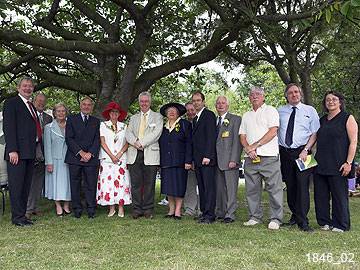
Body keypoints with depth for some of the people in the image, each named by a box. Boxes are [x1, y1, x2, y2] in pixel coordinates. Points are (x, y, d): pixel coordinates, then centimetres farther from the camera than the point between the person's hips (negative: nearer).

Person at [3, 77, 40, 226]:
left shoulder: (31, 106, 21)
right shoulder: (11, 103, -2)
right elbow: (8, 128, -11)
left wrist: (35, 151, 13)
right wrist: (12, 150, -18)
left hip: (30, 152, 8)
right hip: (17, 152, -8)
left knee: (26, 185, 9)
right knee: (16, 185, -3)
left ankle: (22, 215, 16)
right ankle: (18, 217, 3)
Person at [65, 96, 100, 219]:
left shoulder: (96, 121, 16)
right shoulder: (72, 119, 10)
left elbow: (97, 140, 7)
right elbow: (68, 139, 0)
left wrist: (90, 153, -8)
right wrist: (81, 152, -9)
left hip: (91, 158, 1)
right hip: (75, 157, -1)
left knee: (91, 185, -1)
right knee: (75, 185, 2)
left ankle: (91, 211, 5)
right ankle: (77, 210, 10)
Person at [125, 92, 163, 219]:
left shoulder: (157, 117, 11)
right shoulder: (133, 118, 22)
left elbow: (156, 133, -5)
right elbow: (128, 133, 8)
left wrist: (142, 143, -13)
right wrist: (135, 142, -12)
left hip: (150, 154, -3)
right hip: (134, 154, 3)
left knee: (149, 184, 0)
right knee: (136, 183, 2)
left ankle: (148, 210, 8)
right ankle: (137, 210, 9)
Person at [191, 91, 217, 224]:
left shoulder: (209, 115, -6)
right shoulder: (195, 119, 21)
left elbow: (211, 136, -14)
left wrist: (207, 156, -20)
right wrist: (192, 159, 15)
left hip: (206, 158, -9)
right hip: (197, 159, 9)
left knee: (209, 186, -7)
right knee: (201, 187, 10)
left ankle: (210, 214, -6)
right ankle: (204, 212, 16)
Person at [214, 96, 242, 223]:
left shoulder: (236, 119, 1)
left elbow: (237, 141, -6)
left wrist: (233, 160, -14)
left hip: (229, 160, -5)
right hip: (216, 160, 5)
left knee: (230, 188, -3)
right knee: (219, 189, 8)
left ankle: (230, 214, 3)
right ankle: (220, 213, 16)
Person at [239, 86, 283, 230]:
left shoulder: (270, 110, 4)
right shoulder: (246, 116, 21)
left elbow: (273, 132, -8)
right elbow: (242, 136, 15)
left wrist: (255, 145, -10)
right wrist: (248, 148, -6)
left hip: (269, 156, -5)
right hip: (250, 158, 5)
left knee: (274, 188, -5)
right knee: (252, 189, 8)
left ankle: (275, 219, 3)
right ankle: (255, 217, 18)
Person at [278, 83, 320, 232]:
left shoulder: (310, 111, 6)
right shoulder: (280, 111, 12)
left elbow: (315, 133, 2)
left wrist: (306, 150, -11)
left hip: (302, 152, -3)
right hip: (285, 153, 3)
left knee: (302, 186, -9)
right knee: (290, 186, 8)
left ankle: (303, 222, -4)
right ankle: (295, 216, 22)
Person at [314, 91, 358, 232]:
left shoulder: (347, 118, 0)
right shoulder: (322, 120, 17)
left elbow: (353, 142, -6)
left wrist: (348, 162, -14)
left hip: (337, 166, -6)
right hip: (320, 165, 6)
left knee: (339, 195, 0)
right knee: (320, 196, 7)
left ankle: (340, 225, 11)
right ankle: (324, 222, 18)